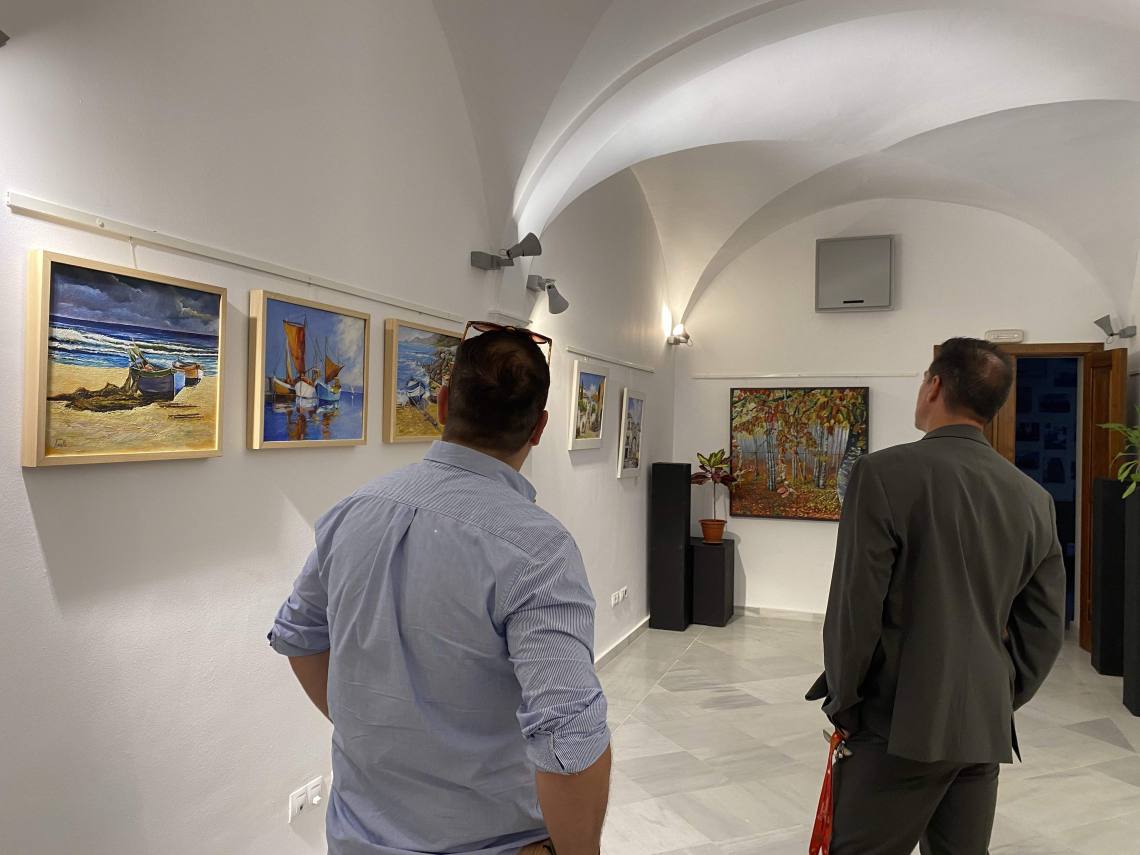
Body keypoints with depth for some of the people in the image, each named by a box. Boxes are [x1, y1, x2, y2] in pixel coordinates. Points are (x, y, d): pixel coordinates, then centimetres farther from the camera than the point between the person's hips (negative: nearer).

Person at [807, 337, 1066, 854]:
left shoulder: (884, 474, -15)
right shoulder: (1035, 499, 3)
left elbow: (854, 608, -15)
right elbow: (1046, 630, 8)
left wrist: (841, 702, -1)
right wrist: (999, 700, 18)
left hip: (902, 725, -6)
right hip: (987, 728, 6)